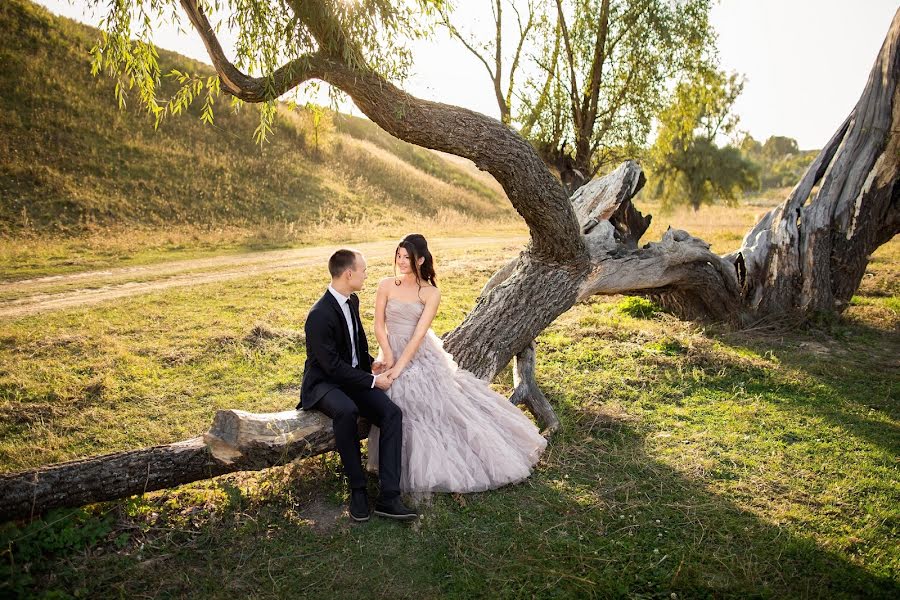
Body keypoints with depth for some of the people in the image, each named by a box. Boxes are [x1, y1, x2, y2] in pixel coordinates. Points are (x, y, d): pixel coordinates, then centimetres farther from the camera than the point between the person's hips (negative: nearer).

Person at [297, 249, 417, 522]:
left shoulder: (352, 301, 6)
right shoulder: (319, 316, -21)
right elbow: (333, 366, -21)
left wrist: (370, 363, 8)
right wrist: (372, 380, -17)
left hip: (353, 377, 7)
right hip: (324, 383, -7)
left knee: (392, 412, -19)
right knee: (346, 411, -40)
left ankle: (388, 496, -21)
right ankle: (357, 489, -21)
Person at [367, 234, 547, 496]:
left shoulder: (431, 293, -5)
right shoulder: (386, 286, 0)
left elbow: (419, 334, -13)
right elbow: (379, 326, -1)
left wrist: (400, 366, -20)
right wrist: (389, 359, -12)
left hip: (423, 356, -1)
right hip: (393, 354, 1)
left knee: (444, 403, -7)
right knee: (409, 411, -9)